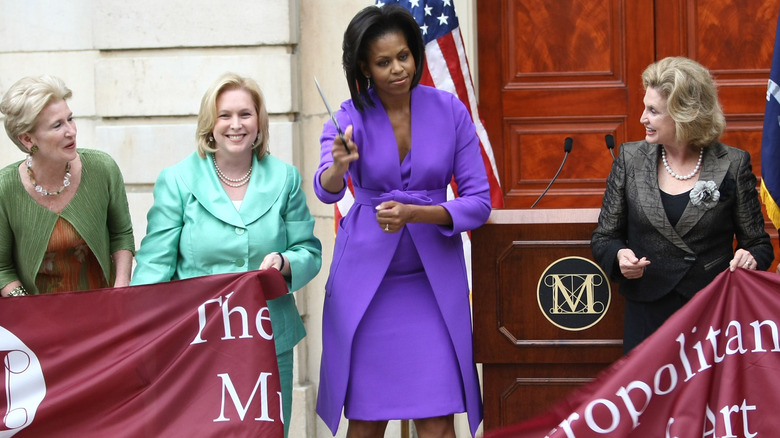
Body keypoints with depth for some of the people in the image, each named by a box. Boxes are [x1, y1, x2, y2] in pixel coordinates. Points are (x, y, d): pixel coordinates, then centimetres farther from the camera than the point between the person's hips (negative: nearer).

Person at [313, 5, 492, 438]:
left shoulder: (449, 111, -4)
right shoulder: (350, 118, -5)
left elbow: (478, 202, -4)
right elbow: (326, 191, -23)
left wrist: (413, 213, -20)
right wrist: (338, 166, -46)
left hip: (433, 277, 0)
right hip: (365, 276, 0)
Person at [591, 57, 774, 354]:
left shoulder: (733, 164, -2)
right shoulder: (630, 159, 4)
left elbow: (758, 243, 4)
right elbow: (604, 238, 9)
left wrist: (751, 259, -18)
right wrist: (619, 256, -12)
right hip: (648, 315, 2)